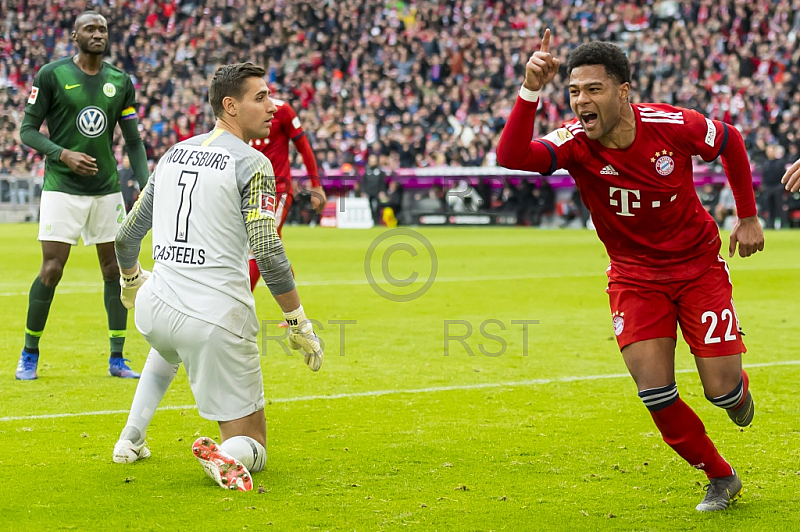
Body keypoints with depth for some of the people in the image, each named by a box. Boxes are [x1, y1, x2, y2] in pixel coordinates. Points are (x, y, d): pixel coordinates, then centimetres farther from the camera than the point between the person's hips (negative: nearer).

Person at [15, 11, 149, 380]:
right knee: (51, 270, -8)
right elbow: (28, 130, -3)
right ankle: (29, 355, 10)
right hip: (62, 188, -4)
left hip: (107, 189, 4)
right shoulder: (51, 75, -5)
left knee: (115, 269, 3)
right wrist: (63, 154, -19)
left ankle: (116, 359, 12)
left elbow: (133, 142, 11)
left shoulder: (121, 82, 7)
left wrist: (146, 188, 0)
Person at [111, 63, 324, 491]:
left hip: (153, 309, 6)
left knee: (167, 347, 45)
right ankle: (228, 456, -28)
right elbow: (268, 252, -16)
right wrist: (299, 324, -7)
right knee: (251, 444, 7)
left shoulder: (173, 154, 12)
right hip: (217, 319, -6)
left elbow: (127, 235, 20)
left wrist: (130, 280, 41)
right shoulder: (251, 163, -7)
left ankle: (131, 439, 35)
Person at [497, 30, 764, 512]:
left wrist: (748, 217, 5)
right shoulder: (575, 143, -19)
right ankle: (721, 479, 12)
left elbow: (732, 142, 1)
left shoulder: (672, 125, -20)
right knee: (655, 391, -11)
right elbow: (511, 158, -39)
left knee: (723, 390, -5)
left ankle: (740, 391, 36)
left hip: (699, 265, -1)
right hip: (634, 274, 1)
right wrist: (530, 92, -51)